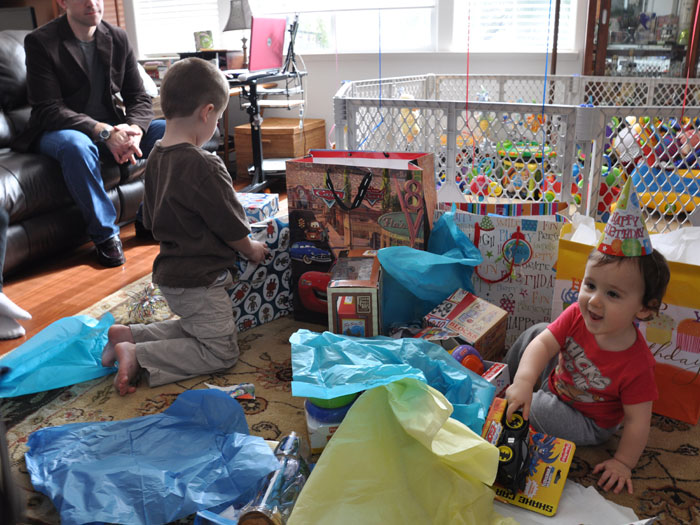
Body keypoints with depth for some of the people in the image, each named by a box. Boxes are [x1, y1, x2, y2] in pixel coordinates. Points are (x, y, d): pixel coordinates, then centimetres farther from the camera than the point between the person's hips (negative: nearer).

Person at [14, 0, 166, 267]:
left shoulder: (118, 38, 3)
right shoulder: (40, 42, -11)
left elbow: (139, 98, -1)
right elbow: (48, 110, -19)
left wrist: (133, 130, -24)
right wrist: (102, 132, -34)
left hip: (111, 129, 5)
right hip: (57, 131, -4)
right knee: (77, 145, -40)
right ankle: (105, 233, -23)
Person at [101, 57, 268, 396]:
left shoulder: (155, 159, 2)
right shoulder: (203, 166, -25)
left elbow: (152, 222, 12)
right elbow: (232, 228, -16)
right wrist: (252, 250, 4)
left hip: (168, 274, 9)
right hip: (199, 280, -9)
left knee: (193, 327, 28)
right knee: (221, 352, 2)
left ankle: (128, 335, 16)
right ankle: (138, 357, -7)